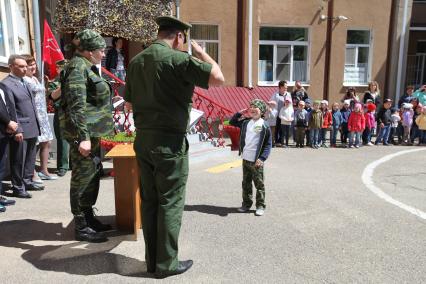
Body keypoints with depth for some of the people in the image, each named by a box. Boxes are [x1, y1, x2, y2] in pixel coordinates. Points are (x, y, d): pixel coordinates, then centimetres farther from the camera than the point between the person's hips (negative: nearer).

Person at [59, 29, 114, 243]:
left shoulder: (86, 67, 16)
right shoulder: (78, 67, -14)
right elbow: (76, 105, -22)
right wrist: (83, 136, -27)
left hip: (92, 131, 10)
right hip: (83, 132, -10)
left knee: (93, 174, 16)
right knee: (83, 178, -2)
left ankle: (89, 218, 29)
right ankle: (81, 227, 10)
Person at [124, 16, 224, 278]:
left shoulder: (136, 61, 11)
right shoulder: (179, 58, -12)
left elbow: (129, 103, 14)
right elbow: (218, 78, -13)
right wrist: (200, 52, 2)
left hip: (142, 139, 7)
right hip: (170, 142, -7)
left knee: (149, 200, 13)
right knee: (170, 203, 4)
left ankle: (152, 259, 24)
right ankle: (166, 263, 15)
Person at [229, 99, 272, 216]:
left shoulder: (264, 126, -8)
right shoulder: (246, 122, 8)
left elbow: (268, 144, -8)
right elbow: (232, 122, 22)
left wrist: (262, 158, -17)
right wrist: (240, 113, 8)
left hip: (256, 161, -5)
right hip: (245, 158, 6)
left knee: (259, 184, 4)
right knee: (246, 183, 14)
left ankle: (260, 206, 15)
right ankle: (246, 204, 27)